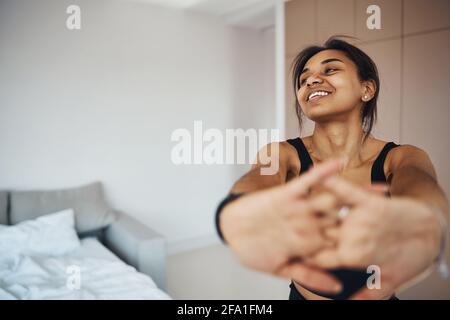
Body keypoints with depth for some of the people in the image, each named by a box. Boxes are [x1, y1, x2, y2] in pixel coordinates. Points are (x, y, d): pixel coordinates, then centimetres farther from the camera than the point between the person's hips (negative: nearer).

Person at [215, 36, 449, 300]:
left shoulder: (401, 158, -19)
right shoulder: (283, 154, -19)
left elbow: (419, 185, -41)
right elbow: (259, 179, -41)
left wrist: (419, 223, -65)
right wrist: (238, 210, -65)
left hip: (379, 294, 0)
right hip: (302, 295, 1)